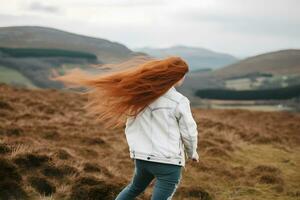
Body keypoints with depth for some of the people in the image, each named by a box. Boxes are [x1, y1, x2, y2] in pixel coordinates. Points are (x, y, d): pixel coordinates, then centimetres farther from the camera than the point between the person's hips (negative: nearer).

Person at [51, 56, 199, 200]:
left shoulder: (140, 92, 0)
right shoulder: (179, 101, -14)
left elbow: (130, 123, 8)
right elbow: (189, 133, -5)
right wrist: (192, 153, 14)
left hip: (142, 157, 6)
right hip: (169, 162, -6)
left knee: (134, 188, 31)